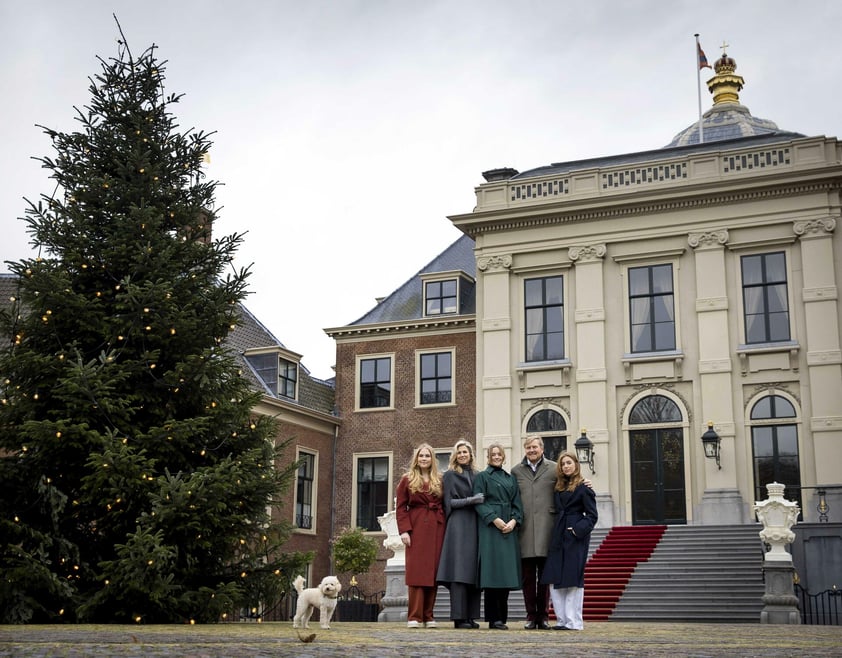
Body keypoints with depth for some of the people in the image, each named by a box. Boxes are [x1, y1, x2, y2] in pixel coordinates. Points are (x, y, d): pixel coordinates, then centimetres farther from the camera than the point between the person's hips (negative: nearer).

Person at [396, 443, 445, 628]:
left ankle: (428, 616, 7)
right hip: (416, 529, -2)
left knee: (433, 571, 1)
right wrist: (404, 530, -9)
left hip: (436, 529, 2)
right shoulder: (407, 480, 7)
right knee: (416, 571, -6)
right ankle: (414, 617, -4)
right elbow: (400, 507, 2)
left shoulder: (439, 481, 13)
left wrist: (445, 528, 0)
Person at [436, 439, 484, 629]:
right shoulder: (450, 475, 4)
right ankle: (459, 617, -11)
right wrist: (470, 501, -15)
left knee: (473, 570, 2)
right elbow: (449, 501, -4)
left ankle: (471, 616, 4)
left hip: (474, 526, 5)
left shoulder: (476, 475, 17)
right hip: (458, 526, -5)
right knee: (460, 570, -11)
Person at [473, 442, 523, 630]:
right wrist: (494, 519, -16)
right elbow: (479, 502, -4)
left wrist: (514, 520, -6)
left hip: (509, 528, 5)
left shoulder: (511, 478, 20)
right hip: (490, 529, -5)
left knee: (506, 571, 2)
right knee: (493, 570, -9)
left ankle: (502, 617, 7)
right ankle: (494, 618, -7)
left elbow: (517, 502, 13)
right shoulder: (481, 477, 6)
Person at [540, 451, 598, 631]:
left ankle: (573, 622, 0)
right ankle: (562, 619, 8)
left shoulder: (583, 487, -4)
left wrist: (579, 529, -18)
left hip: (575, 536, -7)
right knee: (555, 578, 3)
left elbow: (592, 515, -7)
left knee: (573, 578, -5)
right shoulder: (559, 488, 16)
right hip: (558, 535, 7)